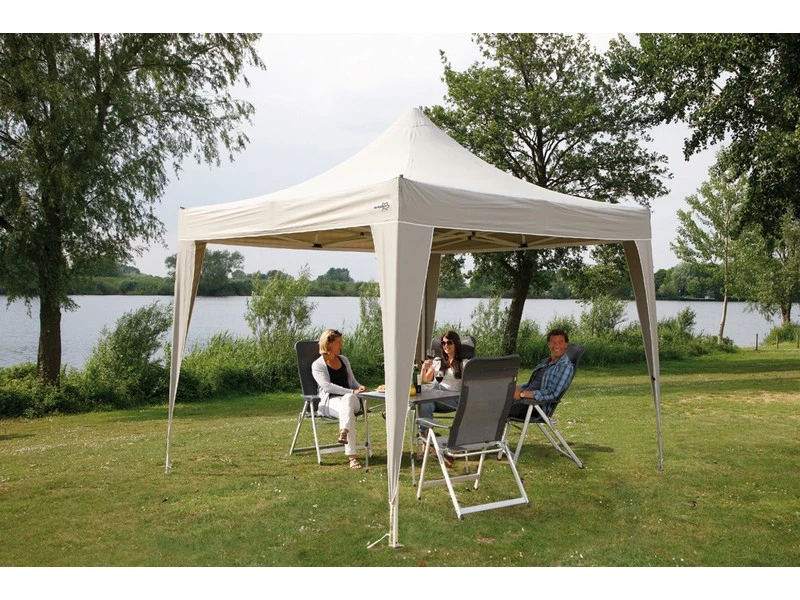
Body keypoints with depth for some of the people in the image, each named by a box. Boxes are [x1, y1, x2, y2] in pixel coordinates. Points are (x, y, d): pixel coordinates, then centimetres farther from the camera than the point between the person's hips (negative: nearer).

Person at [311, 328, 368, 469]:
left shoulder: (344, 360, 22)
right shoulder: (317, 365, 3)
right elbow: (328, 386, -11)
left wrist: (359, 387, 0)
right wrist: (352, 392, -20)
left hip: (350, 399, 4)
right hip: (330, 401, -4)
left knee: (348, 399, -39)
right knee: (349, 413, -40)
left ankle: (344, 432, -63)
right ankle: (351, 456, -50)